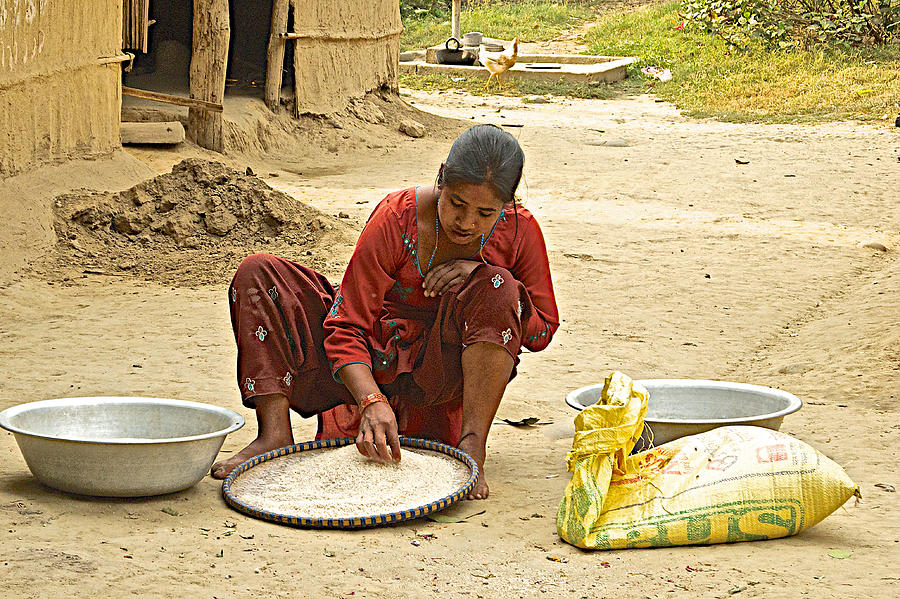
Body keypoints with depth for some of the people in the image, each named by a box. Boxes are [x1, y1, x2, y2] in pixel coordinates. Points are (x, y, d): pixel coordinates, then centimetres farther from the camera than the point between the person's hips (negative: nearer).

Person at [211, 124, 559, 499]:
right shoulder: (396, 218, -18)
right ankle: (275, 433, -27)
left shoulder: (520, 230, -11)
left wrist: (482, 274, -19)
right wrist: (372, 402, -37)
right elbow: (345, 327, -18)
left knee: (497, 287, -29)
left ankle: (472, 444, -30)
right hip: (369, 372, 1)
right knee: (257, 273, -15)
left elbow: (542, 330, -1)